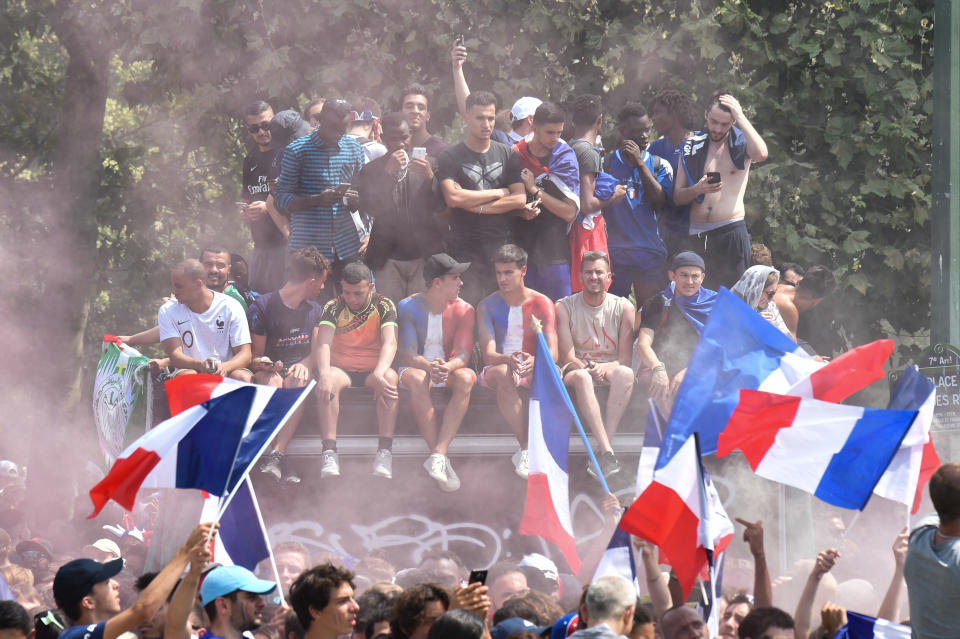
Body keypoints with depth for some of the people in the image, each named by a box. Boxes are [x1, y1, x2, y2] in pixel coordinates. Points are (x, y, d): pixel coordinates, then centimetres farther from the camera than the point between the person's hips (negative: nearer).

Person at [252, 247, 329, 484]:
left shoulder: (315, 309, 17)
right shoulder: (262, 306, 1)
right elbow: (254, 356, 0)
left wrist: (304, 365, -15)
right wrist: (263, 364, -24)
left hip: (298, 370, 2)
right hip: (270, 370, -2)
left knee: (298, 382, -34)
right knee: (272, 382, -38)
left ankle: (275, 455, -46)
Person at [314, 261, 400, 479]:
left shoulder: (384, 306, -3)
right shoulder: (333, 308, -2)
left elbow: (390, 343, -17)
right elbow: (322, 343, -17)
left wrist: (379, 373, -38)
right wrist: (324, 374, -38)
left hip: (373, 370, 0)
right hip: (342, 369, 0)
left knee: (390, 378, -34)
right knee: (329, 380, -35)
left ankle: (384, 451, -41)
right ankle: (329, 452, -43)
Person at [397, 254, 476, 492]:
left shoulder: (463, 310, -1)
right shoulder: (409, 307, -7)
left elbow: (463, 356, -10)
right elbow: (409, 356, -13)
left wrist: (447, 367, -34)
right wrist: (429, 367, -36)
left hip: (448, 367, 2)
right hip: (416, 367, -2)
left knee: (465, 378, -33)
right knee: (418, 380, -38)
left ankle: (438, 454, -43)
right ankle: (441, 460, -41)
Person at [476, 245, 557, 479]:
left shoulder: (541, 303, 1)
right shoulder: (488, 306, 2)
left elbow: (552, 352, -9)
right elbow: (488, 354, -9)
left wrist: (535, 361, -34)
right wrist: (507, 360, -34)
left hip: (535, 369, 1)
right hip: (499, 366, -1)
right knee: (502, 373, -38)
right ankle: (526, 448, -41)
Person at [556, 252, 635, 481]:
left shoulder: (623, 307, 5)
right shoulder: (565, 307, 3)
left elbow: (626, 358, -1)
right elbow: (567, 356, -5)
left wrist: (605, 367, -23)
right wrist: (587, 367, -25)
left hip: (609, 369, 1)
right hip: (577, 367, -1)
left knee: (625, 374, -35)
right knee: (581, 377, -38)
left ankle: (603, 450, -44)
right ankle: (607, 452, -49)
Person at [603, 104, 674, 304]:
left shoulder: (659, 165, 9)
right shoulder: (607, 163, 5)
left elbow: (660, 202, -7)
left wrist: (640, 163, -10)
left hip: (650, 252, 1)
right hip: (614, 251, -1)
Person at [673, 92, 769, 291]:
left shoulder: (741, 143, 4)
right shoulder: (692, 146, 11)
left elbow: (761, 154, -22)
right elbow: (677, 198, 10)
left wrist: (740, 117, -14)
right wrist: (697, 189, -12)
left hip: (731, 232, -3)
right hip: (696, 235, 3)